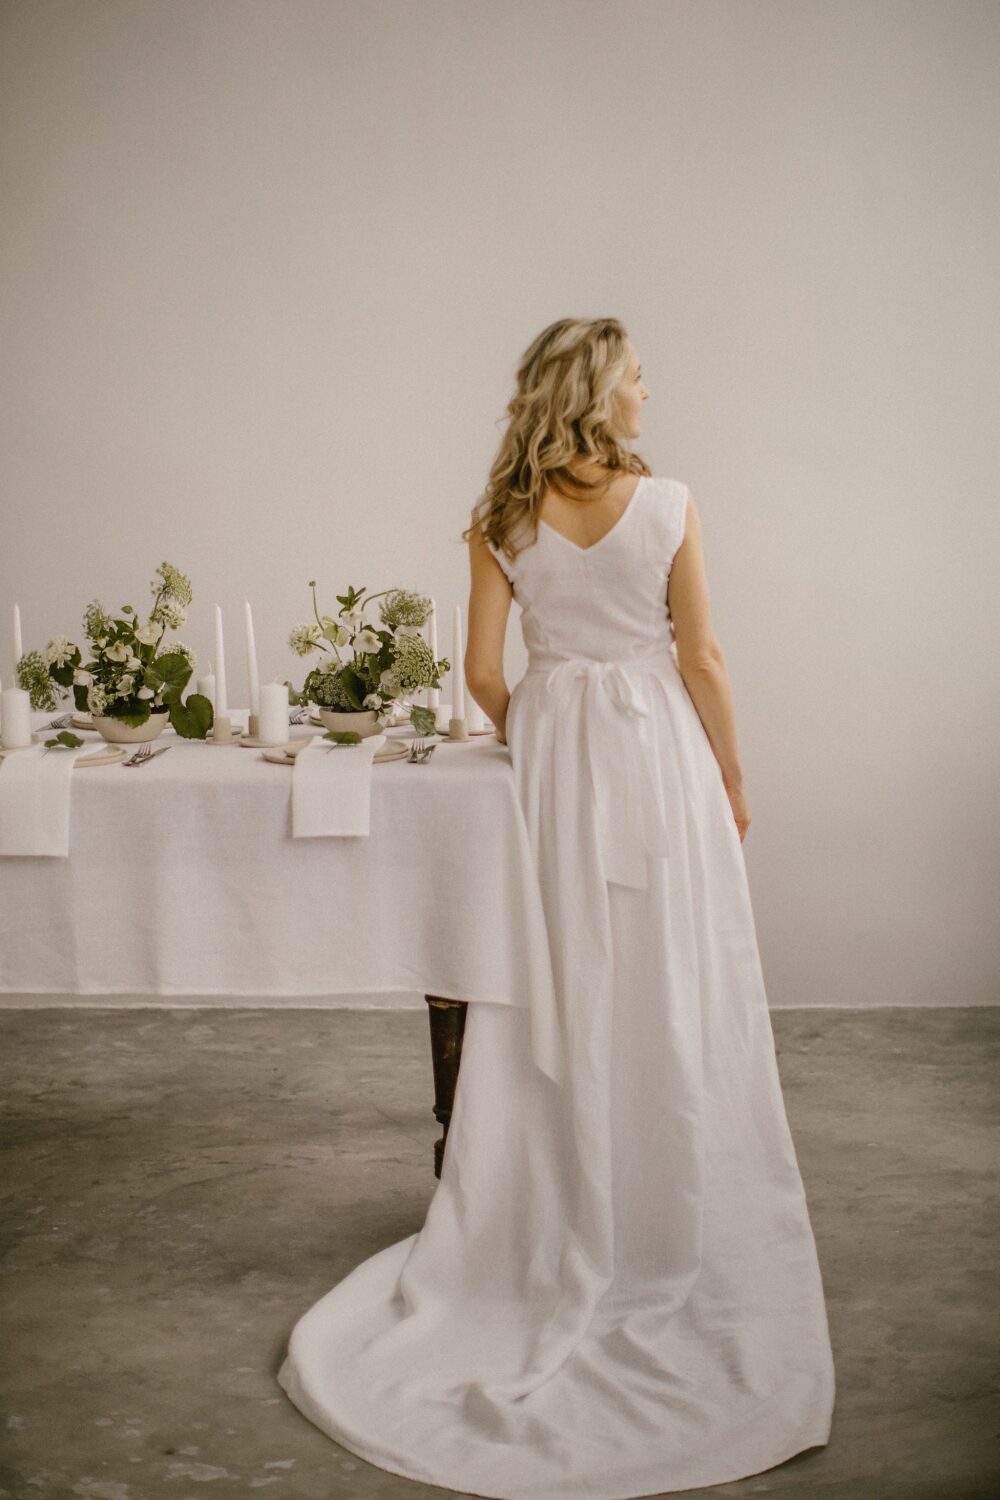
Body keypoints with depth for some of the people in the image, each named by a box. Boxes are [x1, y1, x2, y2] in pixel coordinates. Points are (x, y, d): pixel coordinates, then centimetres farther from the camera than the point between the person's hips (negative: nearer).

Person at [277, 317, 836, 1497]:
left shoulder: (504, 521, 0)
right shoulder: (667, 504, -8)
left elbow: (483, 673, -1)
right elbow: (701, 662, -6)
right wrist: (732, 779, 5)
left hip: (552, 747, 3)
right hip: (658, 745, -2)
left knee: (562, 996, 10)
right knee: (669, 995, 7)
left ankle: (561, 1227, 18)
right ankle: (670, 1229, 16)